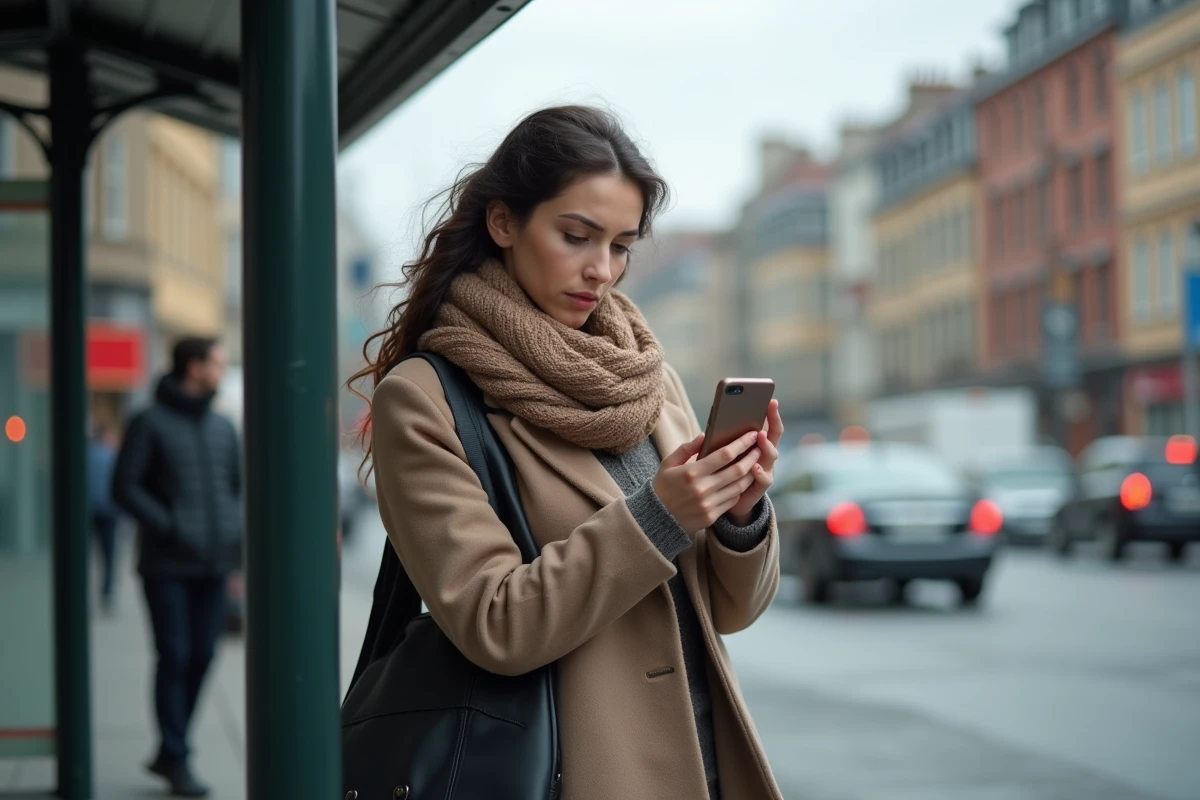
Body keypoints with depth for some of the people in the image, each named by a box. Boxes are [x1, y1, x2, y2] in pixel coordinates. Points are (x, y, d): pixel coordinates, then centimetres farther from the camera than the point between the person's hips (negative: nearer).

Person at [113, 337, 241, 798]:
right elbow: (125, 487, -7)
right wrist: (169, 526, -16)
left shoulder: (222, 428, 15)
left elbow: (236, 485, 21)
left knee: (201, 656, 5)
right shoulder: (150, 423, -3)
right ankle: (176, 760, 5)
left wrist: (236, 533, 4)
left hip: (213, 566, 5)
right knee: (175, 657, -4)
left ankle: (168, 752, 19)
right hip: (167, 565, -5)